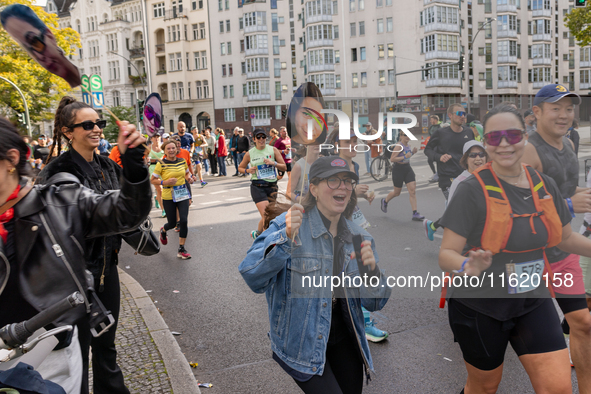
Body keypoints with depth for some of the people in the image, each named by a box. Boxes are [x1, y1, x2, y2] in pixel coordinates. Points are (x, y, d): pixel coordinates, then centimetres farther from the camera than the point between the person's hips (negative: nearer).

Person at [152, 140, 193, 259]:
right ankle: (163, 230, 47)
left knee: (184, 221, -8)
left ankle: (181, 249, 5)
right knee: (172, 223, 7)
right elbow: (153, 180, -6)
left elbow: (187, 172, 22)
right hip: (168, 197, -3)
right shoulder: (161, 164, -8)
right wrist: (165, 182, -22)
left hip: (183, 195, 3)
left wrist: (189, 178, 0)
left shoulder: (182, 161, 3)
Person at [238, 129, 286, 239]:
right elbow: (240, 168, 17)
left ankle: (257, 234, 34)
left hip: (272, 186, 2)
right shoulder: (250, 154, 3)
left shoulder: (273, 150, 4)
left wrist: (273, 163, -13)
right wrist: (247, 170, -4)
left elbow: (284, 167, 5)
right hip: (257, 187, -2)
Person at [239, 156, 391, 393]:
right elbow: (251, 277, -28)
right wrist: (284, 238, -41)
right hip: (301, 344, -5)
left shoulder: (358, 238, -1)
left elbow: (375, 303, 0)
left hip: (343, 337, 6)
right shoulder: (288, 226, -16)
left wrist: (372, 270, -20)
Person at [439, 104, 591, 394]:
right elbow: (446, 254, -20)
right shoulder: (472, 190, -18)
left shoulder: (545, 186, -2)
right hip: (479, 307, -4)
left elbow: (565, 238, 14)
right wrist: (467, 266, -39)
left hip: (533, 300, 4)